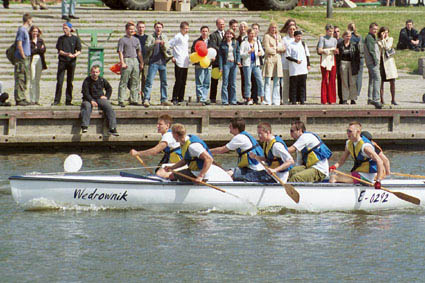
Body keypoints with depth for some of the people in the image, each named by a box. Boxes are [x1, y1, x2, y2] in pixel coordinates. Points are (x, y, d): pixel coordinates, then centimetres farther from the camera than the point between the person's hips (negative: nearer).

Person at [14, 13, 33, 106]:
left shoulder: (25, 30, 17)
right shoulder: (22, 30, -12)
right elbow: (19, 44, -17)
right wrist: (23, 56, -17)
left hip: (26, 58, 10)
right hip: (21, 58, -10)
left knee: (25, 79, 12)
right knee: (20, 78, -8)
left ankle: (22, 98, 16)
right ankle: (19, 99, -9)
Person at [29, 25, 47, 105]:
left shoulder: (41, 41, 15)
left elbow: (43, 50, 1)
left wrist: (35, 50, -13)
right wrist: (39, 49, -8)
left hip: (39, 60, 4)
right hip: (32, 60, -4)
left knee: (37, 81, 6)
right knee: (32, 80, -7)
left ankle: (37, 100, 8)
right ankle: (32, 100, -6)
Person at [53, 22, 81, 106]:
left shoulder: (75, 39, 4)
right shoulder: (61, 38, 5)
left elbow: (79, 51, 3)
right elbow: (59, 51, 0)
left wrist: (75, 55, -19)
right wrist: (67, 54, -19)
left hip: (72, 62, 0)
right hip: (62, 61, 0)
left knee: (70, 82, 4)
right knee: (59, 81, -5)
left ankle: (68, 100, 10)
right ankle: (56, 100, 0)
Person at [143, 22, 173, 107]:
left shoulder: (164, 37, 12)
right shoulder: (150, 37, 3)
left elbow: (167, 49, 2)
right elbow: (147, 47, -9)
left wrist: (163, 45, -19)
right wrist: (154, 43, -26)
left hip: (162, 62, 4)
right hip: (153, 62, -4)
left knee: (164, 82, 7)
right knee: (149, 81, -9)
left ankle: (164, 100, 14)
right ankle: (146, 99, -10)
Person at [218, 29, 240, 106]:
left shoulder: (236, 43, 9)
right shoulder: (222, 44, 3)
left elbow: (238, 52, 7)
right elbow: (220, 55, 1)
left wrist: (238, 60, -11)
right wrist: (220, 67, -6)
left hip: (234, 64, 3)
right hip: (226, 63, -3)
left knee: (233, 83, 5)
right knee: (225, 83, -4)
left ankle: (233, 100, 10)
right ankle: (225, 101, -3)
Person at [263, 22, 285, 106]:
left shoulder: (278, 37, 19)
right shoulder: (267, 36, 1)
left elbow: (283, 48, 12)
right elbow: (267, 49, -8)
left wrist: (275, 49, -4)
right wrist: (275, 51, 0)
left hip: (278, 60, 5)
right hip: (269, 59, -5)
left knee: (276, 83, 4)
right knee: (267, 82, -8)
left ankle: (276, 101, 6)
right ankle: (267, 101, -10)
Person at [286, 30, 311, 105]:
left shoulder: (303, 44, 13)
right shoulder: (290, 45, -1)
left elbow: (307, 55, 19)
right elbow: (287, 56, -4)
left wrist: (308, 64, 12)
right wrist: (296, 60, -14)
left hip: (303, 69, 4)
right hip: (294, 69, -4)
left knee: (302, 85, 2)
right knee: (294, 85, -3)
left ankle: (302, 99, 5)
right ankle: (293, 100, 1)